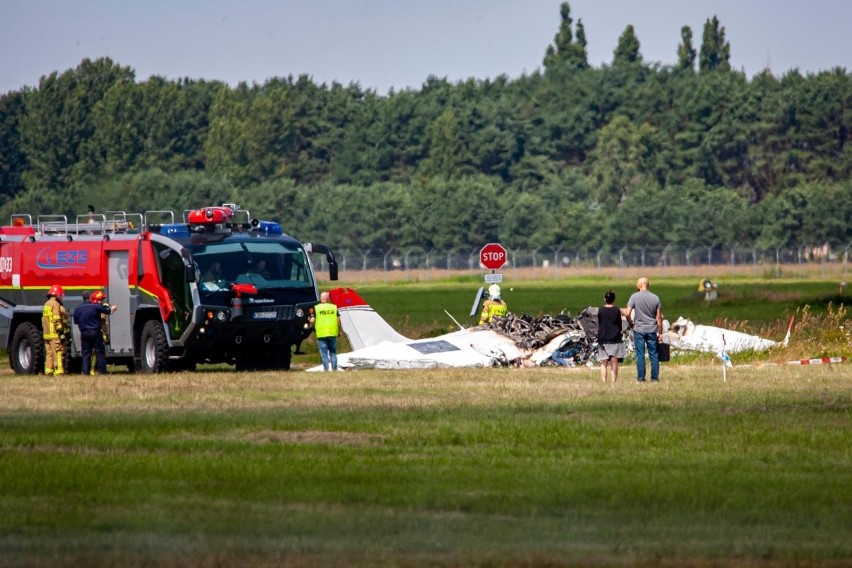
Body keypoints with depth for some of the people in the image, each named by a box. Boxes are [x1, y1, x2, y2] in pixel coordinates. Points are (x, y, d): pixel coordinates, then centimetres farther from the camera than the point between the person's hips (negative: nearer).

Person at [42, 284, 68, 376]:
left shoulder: (47, 304, 18)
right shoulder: (56, 304, -12)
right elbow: (56, 320, -19)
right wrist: (61, 332, -18)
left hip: (47, 334, 10)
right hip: (55, 334, -10)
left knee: (49, 353, 12)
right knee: (58, 353, -10)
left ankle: (48, 371, 13)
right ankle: (58, 371, -14)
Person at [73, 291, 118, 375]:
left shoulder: (77, 309, 5)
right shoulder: (97, 307, -8)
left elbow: (76, 321, 13)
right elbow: (108, 311, 3)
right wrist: (113, 308, 25)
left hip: (84, 333, 4)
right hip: (95, 332, -4)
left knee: (86, 353, 7)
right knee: (100, 352, 3)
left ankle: (85, 371, 0)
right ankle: (102, 371, 2)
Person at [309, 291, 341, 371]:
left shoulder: (316, 308, -2)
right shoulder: (334, 307, 4)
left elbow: (312, 321, -7)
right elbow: (338, 320, 1)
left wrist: (311, 325, 15)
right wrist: (339, 331, 11)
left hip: (321, 334, -2)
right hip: (332, 333, 2)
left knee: (324, 353, 2)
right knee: (333, 353, 11)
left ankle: (326, 369, -3)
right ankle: (334, 369, 8)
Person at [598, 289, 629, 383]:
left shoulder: (600, 310, -1)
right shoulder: (617, 311, -6)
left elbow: (599, 324, 5)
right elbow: (620, 326, 0)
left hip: (602, 339, 2)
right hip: (614, 339, -2)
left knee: (603, 363, 8)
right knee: (614, 363, -2)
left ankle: (603, 382, 1)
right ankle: (613, 381, -10)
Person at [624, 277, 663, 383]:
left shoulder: (635, 297, -7)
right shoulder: (655, 298, 0)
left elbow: (627, 313, -12)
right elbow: (659, 317, 1)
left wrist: (631, 324, 8)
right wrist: (660, 333, 7)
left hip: (639, 330, -2)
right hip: (652, 330, 2)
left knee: (640, 355, 2)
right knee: (654, 355, 7)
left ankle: (641, 378, 2)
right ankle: (654, 377, 8)